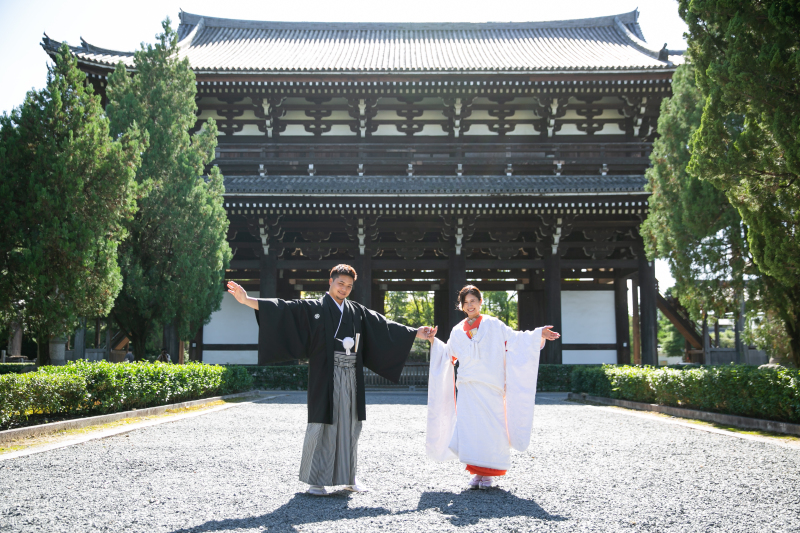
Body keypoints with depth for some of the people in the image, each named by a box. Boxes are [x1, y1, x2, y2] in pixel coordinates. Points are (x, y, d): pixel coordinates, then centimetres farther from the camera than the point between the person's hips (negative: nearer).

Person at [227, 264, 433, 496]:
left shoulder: (358, 311, 13)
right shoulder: (313, 308, -1)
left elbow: (384, 325, 18)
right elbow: (282, 308, -9)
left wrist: (415, 333, 19)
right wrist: (247, 300, -19)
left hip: (350, 379, 5)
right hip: (325, 379, -4)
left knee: (349, 426, 10)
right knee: (322, 425, -3)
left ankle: (348, 477, 23)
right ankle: (316, 481, 10)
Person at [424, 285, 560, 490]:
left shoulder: (493, 325, 6)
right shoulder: (458, 331, 15)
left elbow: (515, 339, 4)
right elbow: (448, 354, 26)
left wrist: (539, 335, -6)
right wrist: (434, 341, 16)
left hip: (490, 388, -3)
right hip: (468, 388, 3)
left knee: (490, 428, -4)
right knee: (469, 428, -4)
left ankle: (488, 474, 6)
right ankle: (476, 472, 7)